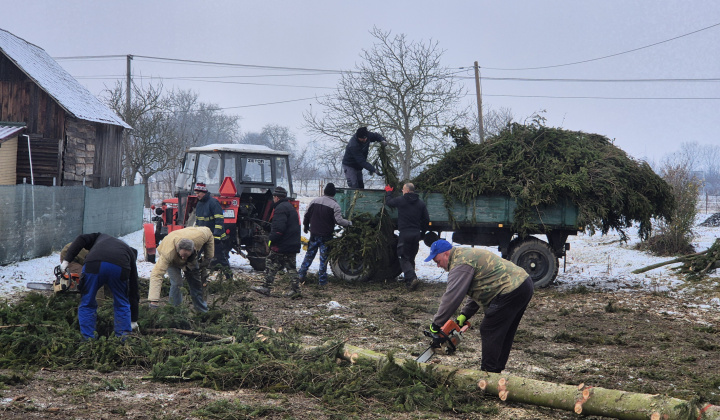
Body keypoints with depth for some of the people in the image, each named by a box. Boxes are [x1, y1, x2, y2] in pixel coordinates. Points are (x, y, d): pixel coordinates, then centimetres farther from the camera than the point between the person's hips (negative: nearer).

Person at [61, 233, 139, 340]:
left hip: (94, 266, 0)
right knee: (122, 305, 22)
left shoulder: (100, 237, 43)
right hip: (119, 267, 1)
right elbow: (133, 289, 38)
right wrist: (134, 320, 43)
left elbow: (81, 240, 20)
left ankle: (87, 339, 16)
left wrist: (67, 260, 13)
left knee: (87, 304, 16)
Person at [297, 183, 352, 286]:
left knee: (309, 255, 16)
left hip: (314, 235, 4)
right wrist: (349, 223, -4)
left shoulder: (314, 201, 2)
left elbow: (307, 216, 10)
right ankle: (322, 281, 7)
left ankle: (301, 275, 16)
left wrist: (305, 226, 25)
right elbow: (339, 221, -20)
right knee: (324, 258, 4)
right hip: (326, 236, -4)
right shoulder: (334, 206, -14)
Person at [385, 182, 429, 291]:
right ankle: (409, 282, 16)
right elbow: (426, 220, 10)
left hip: (405, 233, -5)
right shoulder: (421, 203, 9)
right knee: (411, 258, 16)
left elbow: (388, 202, 13)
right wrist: (422, 233, 20)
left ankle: (412, 278, -24)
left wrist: (388, 192, 33)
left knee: (404, 259, -3)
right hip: (416, 234, 5)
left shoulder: (400, 200, -4)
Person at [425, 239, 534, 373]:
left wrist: (436, 324, -10)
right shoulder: (467, 255, 22)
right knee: (504, 333, 17)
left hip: (510, 292, -11)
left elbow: (451, 297, -17)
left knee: (489, 332, -4)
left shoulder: (460, 265, -12)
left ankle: (489, 373, 0)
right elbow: (479, 289, 26)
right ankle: (497, 369, 24)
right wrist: (465, 314, 20)